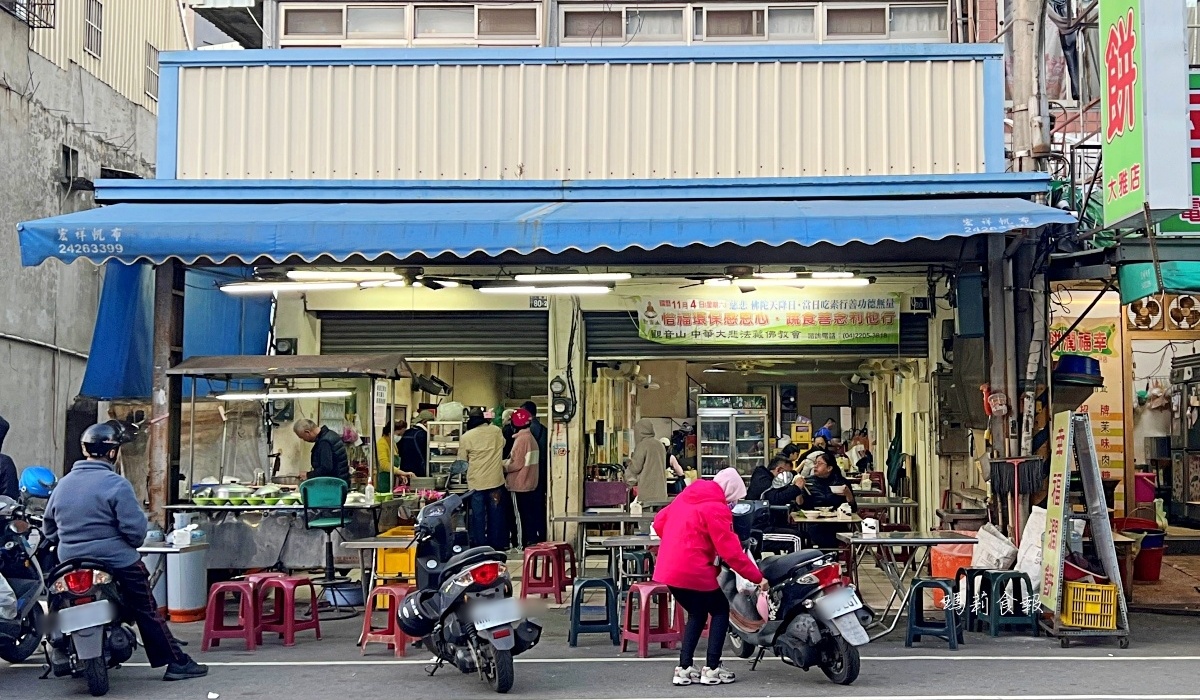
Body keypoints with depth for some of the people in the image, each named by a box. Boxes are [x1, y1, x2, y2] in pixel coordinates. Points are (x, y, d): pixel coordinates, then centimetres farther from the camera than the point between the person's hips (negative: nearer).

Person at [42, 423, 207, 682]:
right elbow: (135, 529, -17)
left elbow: (50, 530, 14)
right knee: (147, 612, 2)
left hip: (71, 563, 6)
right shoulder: (116, 484, -14)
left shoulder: (62, 485, 7)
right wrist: (134, 543, 3)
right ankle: (177, 662, 5)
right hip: (118, 562, -6)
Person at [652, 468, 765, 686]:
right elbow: (731, 551, -13)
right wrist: (757, 577, -7)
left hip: (667, 569, 8)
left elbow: (659, 521, 18)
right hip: (693, 572, -7)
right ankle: (711, 669, 6)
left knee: (697, 614, 22)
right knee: (720, 611, 12)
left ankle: (684, 669, 14)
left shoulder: (686, 497, 13)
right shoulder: (716, 509, -11)